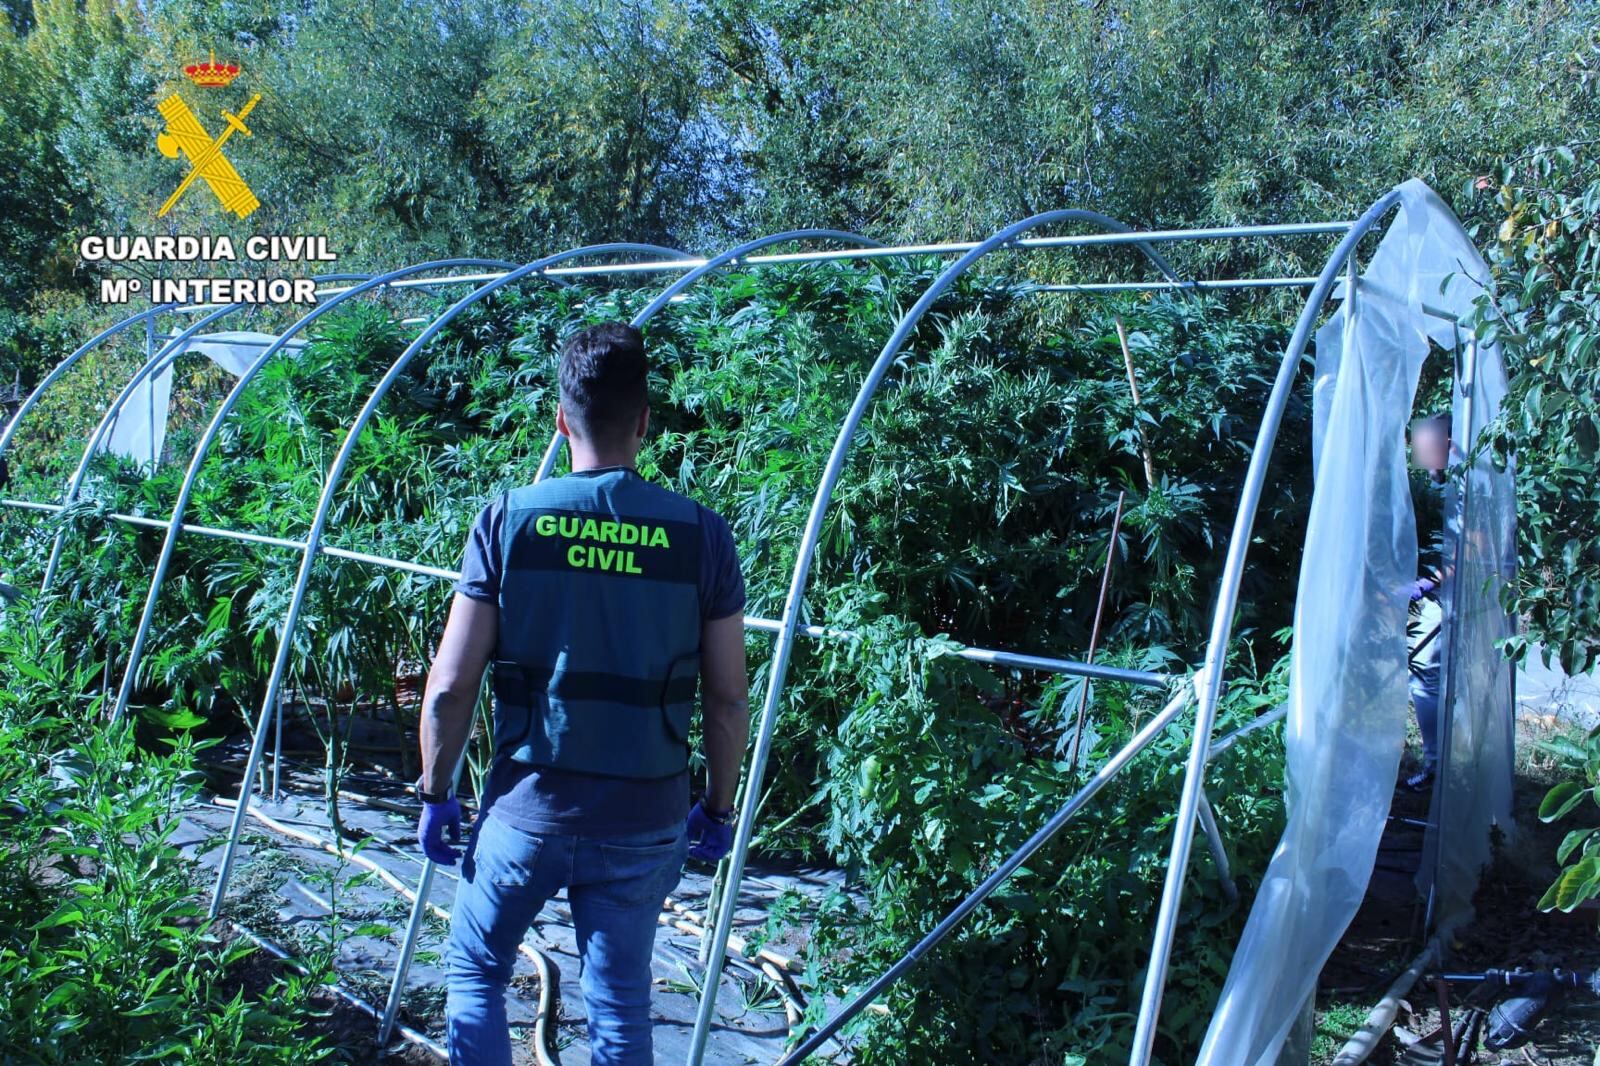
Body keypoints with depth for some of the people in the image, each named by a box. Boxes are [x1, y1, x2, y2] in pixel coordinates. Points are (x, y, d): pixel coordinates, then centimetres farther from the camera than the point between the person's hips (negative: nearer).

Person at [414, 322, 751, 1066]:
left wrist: (434, 793, 7)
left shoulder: (508, 520, -8)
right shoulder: (700, 534, -7)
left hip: (528, 808, -1)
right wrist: (718, 808, 12)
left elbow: (450, 685, -8)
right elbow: (728, 699, -3)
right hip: (643, 820, 1)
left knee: (473, 974, 23)